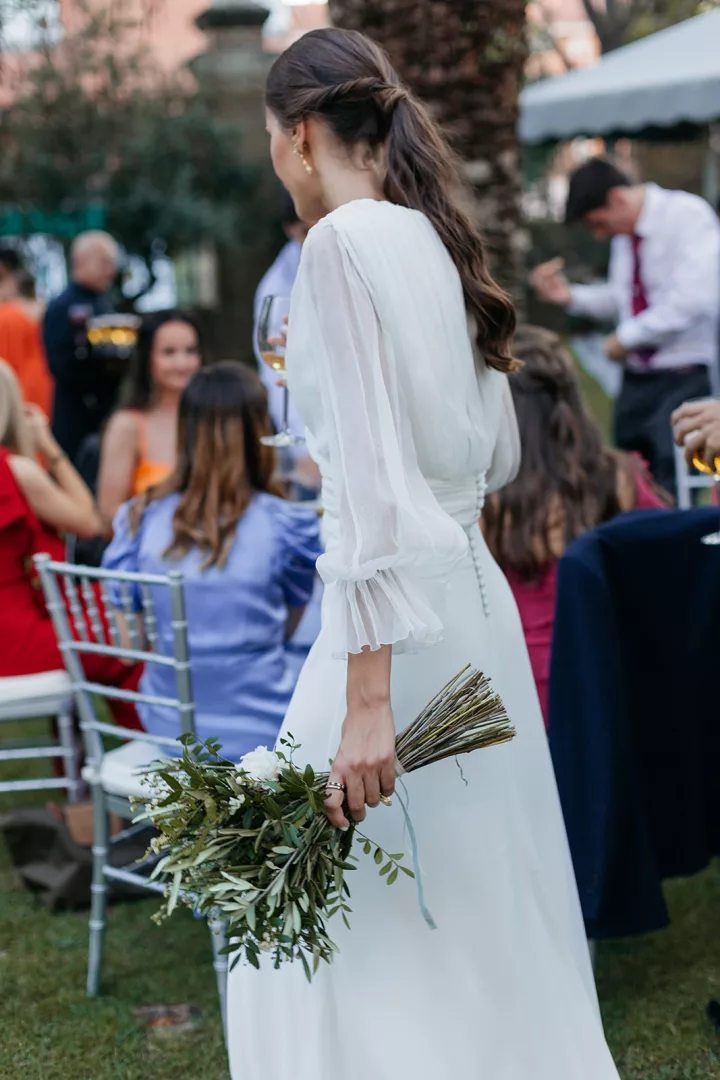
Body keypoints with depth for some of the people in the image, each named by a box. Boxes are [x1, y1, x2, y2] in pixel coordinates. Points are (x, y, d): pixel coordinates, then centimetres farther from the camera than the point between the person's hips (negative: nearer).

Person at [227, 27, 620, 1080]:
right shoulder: (437, 239, 12)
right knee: (486, 911, 17)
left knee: (367, 940, -1)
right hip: (475, 596, 9)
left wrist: (366, 700, -23)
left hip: (401, 618, -9)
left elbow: (374, 475, -21)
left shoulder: (342, 242, -12)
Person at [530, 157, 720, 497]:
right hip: (637, 379, 8)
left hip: (686, 379, -7)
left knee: (673, 491, -13)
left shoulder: (688, 215, -12)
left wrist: (626, 337, -15)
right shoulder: (624, 234, 11)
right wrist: (570, 296, 7)